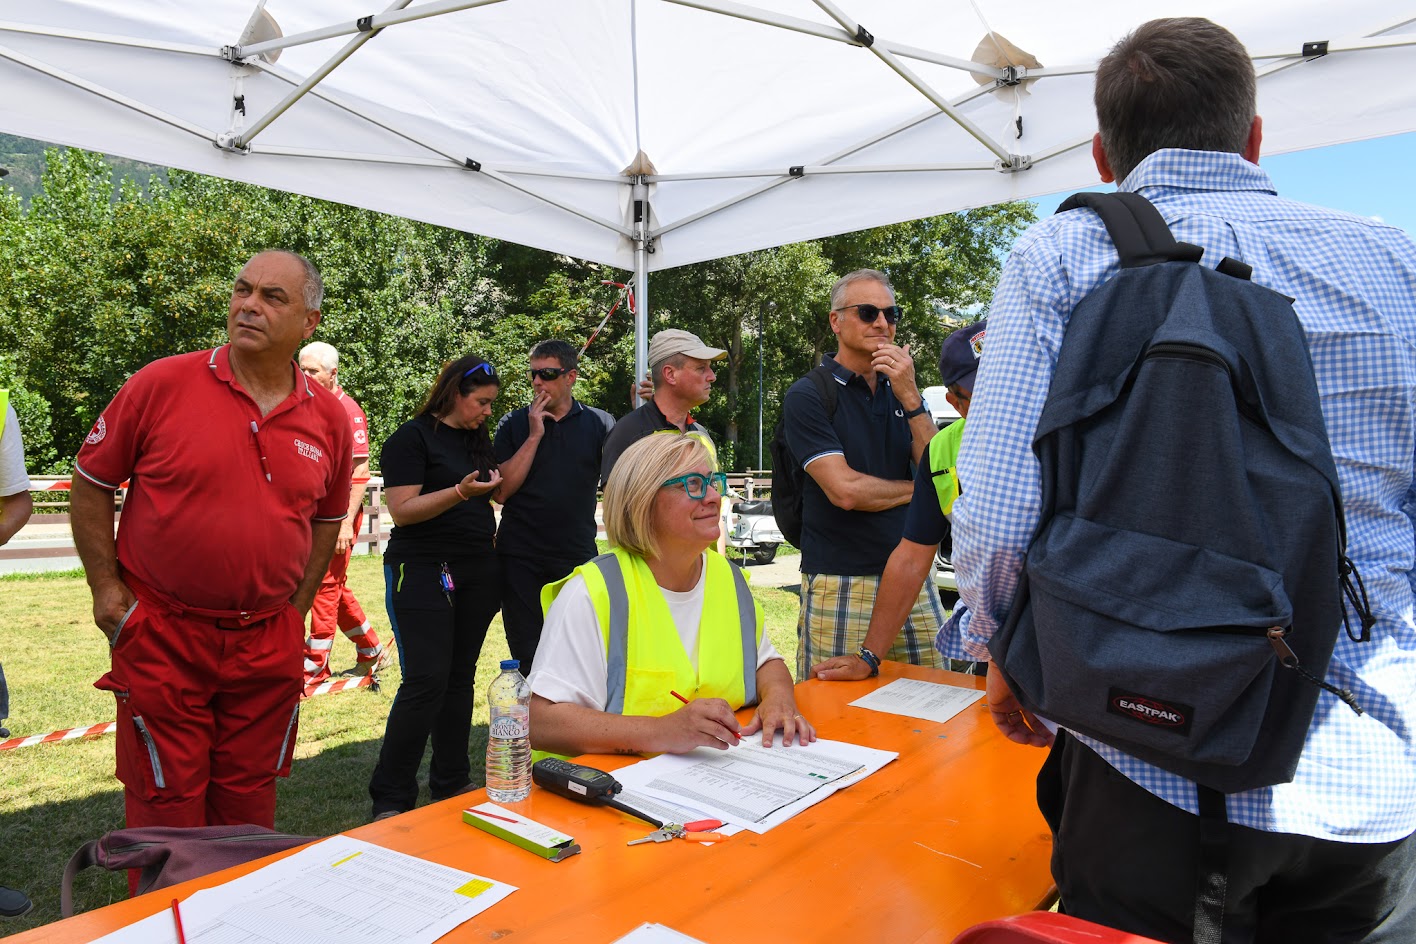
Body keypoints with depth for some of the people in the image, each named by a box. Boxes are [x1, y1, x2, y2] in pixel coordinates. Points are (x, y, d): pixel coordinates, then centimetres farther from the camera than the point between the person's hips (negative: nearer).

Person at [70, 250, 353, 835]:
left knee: (248, 797, 15)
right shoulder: (161, 384, -8)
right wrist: (106, 587, -3)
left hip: (269, 645, 3)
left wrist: (296, 607, 9)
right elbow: (90, 484, 2)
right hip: (160, 636, -2)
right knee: (165, 799, 7)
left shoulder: (329, 418, 2)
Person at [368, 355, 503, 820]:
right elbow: (402, 510, -13)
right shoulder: (412, 437, -6)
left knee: (460, 678, 10)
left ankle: (452, 783, 20)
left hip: (477, 572, 7)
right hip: (424, 571, -7)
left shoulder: (477, 438, 17)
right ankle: (390, 800, -2)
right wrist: (461, 491, -25)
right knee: (425, 681, -12)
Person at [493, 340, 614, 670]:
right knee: (526, 655, 7)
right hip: (520, 556, 0)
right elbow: (501, 491, -4)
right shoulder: (513, 424, 5)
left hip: (578, 555, 0)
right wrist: (534, 435, -8)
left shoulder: (600, 423, 5)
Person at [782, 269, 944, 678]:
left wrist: (910, 396, -10)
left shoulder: (900, 391, 14)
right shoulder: (807, 396, -5)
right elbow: (845, 490, -15)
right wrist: (917, 489, 1)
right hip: (839, 587, -5)